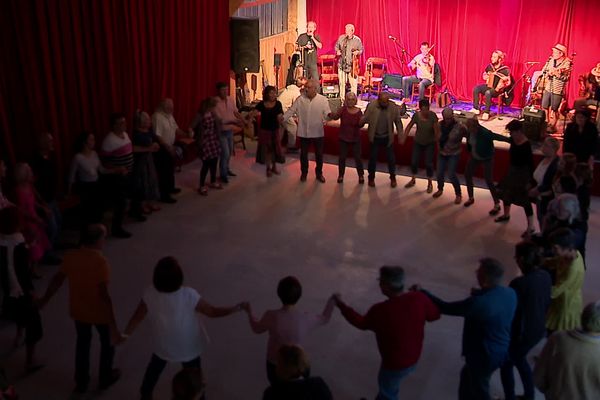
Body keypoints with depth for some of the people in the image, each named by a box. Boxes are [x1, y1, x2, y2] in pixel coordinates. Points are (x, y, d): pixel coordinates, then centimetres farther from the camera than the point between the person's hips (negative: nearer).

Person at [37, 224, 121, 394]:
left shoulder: (70, 256, -11)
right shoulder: (100, 261, -27)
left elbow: (57, 280, 2)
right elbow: (104, 294, -28)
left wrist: (44, 299, 19)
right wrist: (113, 324, -24)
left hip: (78, 310, 5)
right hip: (99, 312, -5)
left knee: (83, 342, 26)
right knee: (108, 342, 22)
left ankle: (81, 382, 38)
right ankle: (105, 378, 39)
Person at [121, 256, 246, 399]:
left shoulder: (150, 294, -24)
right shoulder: (189, 295, -32)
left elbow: (137, 317, -10)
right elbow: (213, 312, -22)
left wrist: (125, 335, 7)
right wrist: (238, 307, -10)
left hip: (162, 346, 3)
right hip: (188, 348, -3)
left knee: (153, 371, 33)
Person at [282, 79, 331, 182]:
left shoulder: (323, 100, -8)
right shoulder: (300, 100, -4)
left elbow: (327, 113, -13)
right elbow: (291, 111, -4)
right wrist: (283, 118, -19)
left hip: (318, 133, -1)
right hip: (304, 133, 1)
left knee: (319, 154, 12)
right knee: (303, 154, 13)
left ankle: (319, 173, 32)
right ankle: (304, 173, 33)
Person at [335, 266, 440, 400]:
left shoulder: (380, 310, -33)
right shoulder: (419, 298, -22)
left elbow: (362, 324, -11)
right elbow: (435, 315, -2)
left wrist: (341, 305, -1)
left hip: (395, 364, -6)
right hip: (414, 358, 6)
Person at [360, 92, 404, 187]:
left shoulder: (393, 107, -11)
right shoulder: (371, 106, -14)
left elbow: (398, 122, -3)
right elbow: (365, 118, -12)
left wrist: (401, 135, -4)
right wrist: (362, 121, -35)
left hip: (388, 137, 1)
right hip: (374, 137, -1)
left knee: (391, 158, 9)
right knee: (372, 158, 10)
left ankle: (393, 178, 29)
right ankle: (371, 178, 29)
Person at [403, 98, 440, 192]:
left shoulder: (433, 116, -22)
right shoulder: (416, 115, -17)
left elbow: (437, 130, -18)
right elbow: (409, 126, -3)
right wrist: (403, 137, -4)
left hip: (430, 143, -2)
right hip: (418, 142, 2)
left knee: (428, 163, 1)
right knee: (414, 161, 8)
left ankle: (430, 183, 22)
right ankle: (413, 180, 33)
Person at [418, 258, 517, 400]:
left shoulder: (477, 303, -34)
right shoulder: (511, 293, -11)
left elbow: (446, 308, -22)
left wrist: (422, 292, -11)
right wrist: (479, 294, -3)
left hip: (483, 356, -7)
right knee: (467, 375, 30)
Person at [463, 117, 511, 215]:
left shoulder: (485, 133, -34)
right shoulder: (470, 131, -12)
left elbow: (497, 137, -38)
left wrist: (511, 140, -46)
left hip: (486, 158, -7)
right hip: (474, 157, 7)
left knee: (489, 181, -7)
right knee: (467, 174, 11)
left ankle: (497, 205, 6)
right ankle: (471, 198, 32)